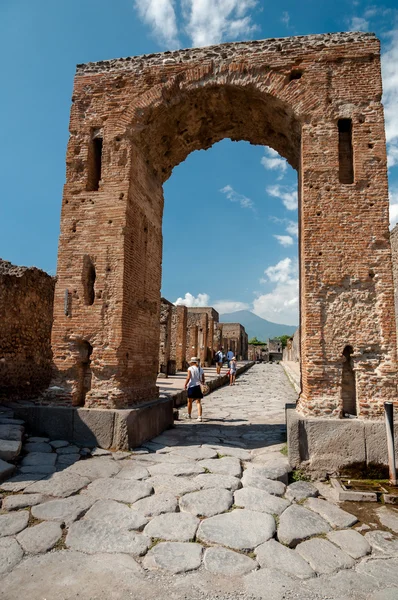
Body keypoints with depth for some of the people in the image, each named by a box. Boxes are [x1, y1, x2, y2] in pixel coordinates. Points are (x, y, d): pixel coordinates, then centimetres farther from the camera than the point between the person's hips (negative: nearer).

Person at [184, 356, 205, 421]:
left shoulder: (190, 368, -7)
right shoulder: (201, 369, 5)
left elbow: (188, 378, -16)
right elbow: (203, 380, 5)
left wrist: (185, 385, -5)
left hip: (191, 386, -3)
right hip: (198, 387, 3)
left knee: (190, 401, 16)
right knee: (198, 402, 1)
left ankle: (189, 415, 30)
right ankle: (199, 416, -11)